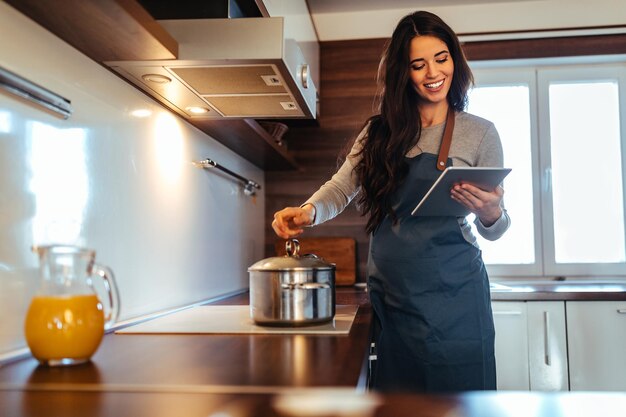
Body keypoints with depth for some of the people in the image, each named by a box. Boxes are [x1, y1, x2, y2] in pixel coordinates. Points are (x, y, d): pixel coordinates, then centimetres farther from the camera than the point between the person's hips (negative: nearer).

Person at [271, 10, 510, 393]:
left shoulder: (480, 132, 1)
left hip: (451, 296, -2)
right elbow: (341, 189, 3)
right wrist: (309, 211, -18)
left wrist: (491, 214, -22)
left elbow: (494, 231, 2)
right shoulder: (380, 132, 9)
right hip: (391, 297, 3)